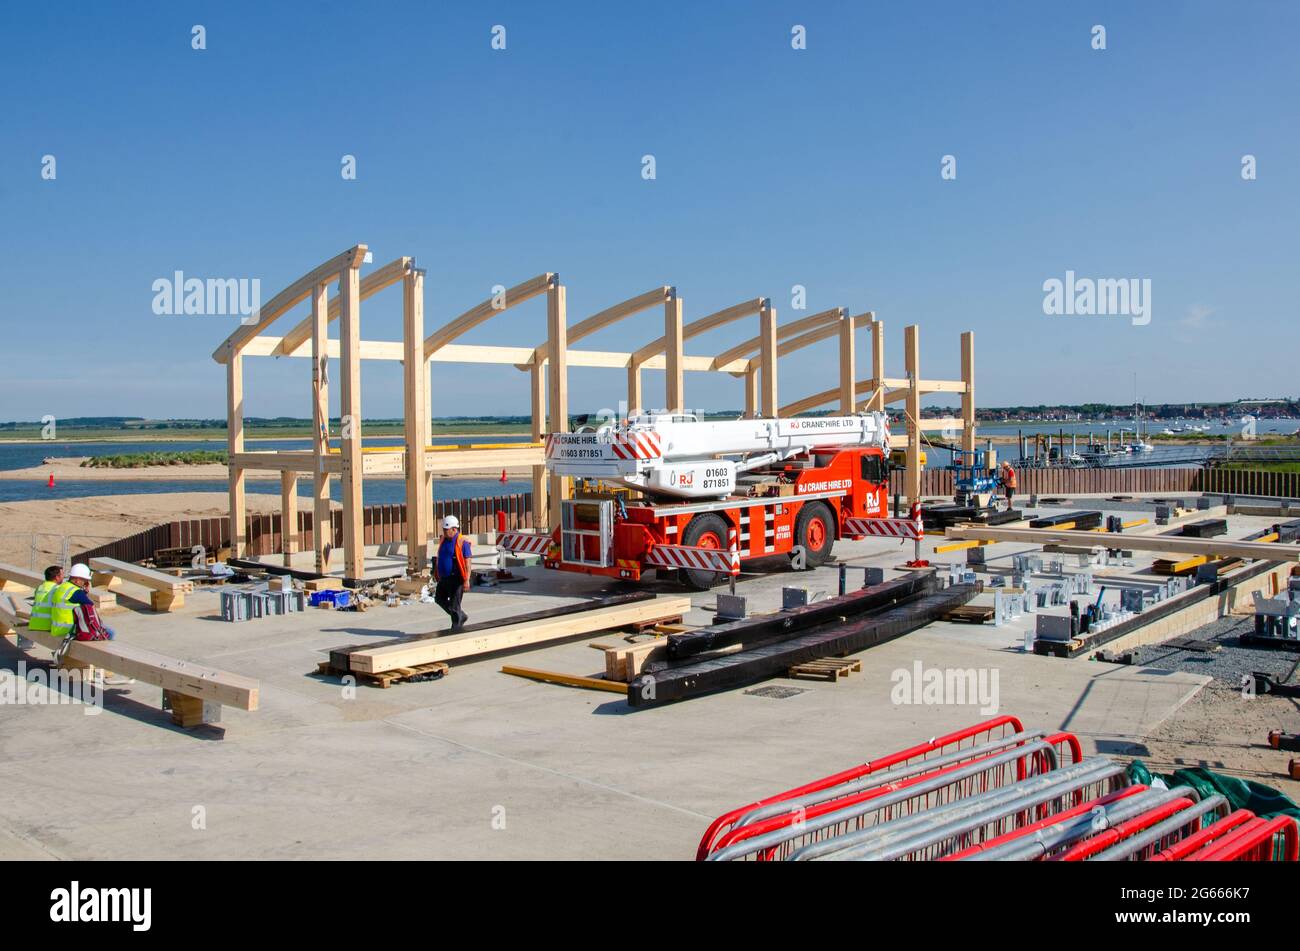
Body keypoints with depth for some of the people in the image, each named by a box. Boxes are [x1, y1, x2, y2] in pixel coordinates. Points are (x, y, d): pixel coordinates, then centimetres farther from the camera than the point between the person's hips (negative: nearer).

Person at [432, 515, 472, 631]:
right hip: (444, 578, 8)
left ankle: (456, 628, 11)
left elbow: (467, 562, -17)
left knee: (454, 605, -3)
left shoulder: (462, 543, -14)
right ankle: (461, 616, 29)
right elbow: (439, 559, 19)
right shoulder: (444, 540, 8)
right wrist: (436, 573, 20)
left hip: (456, 578, -8)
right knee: (440, 599, 15)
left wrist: (467, 580, -22)